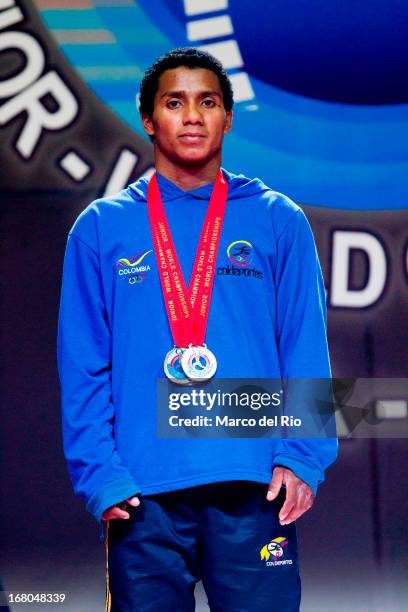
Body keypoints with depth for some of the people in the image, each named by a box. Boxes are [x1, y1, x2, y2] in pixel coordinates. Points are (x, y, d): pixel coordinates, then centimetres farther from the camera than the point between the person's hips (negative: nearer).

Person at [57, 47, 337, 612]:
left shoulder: (279, 221, 9)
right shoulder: (101, 228, 9)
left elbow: (307, 352, 4)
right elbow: (83, 367, 5)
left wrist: (300, 458, -8)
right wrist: (100, 474, -6)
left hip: (254, 486, 0)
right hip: (143, 491, 0)